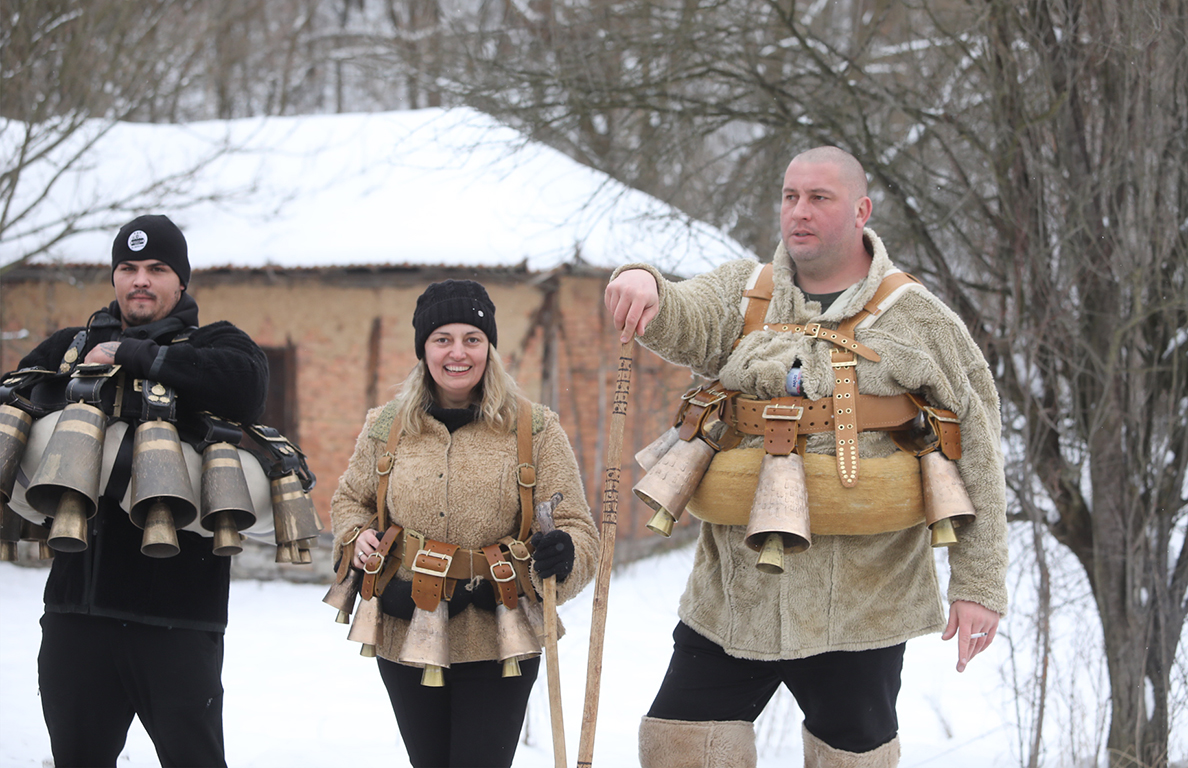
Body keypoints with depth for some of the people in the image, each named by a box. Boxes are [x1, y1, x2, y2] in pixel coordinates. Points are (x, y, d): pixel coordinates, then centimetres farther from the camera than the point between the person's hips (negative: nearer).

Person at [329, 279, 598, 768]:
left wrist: (561, 554, -26)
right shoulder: (386, 428, 5)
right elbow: (349, 499, 22)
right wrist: (356, 537, 0)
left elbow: (576, 527, -3)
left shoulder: (535, 430, -3)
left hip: (496, 648, -3)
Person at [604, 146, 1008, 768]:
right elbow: (683, 324, -13)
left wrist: (979, 584, -5)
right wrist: (646, 287, -37)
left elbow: (976, 452, 0)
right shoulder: (742, 293, 9)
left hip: (858, 606, -2)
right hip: (734, 594, 2)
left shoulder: (919, 320, 2)